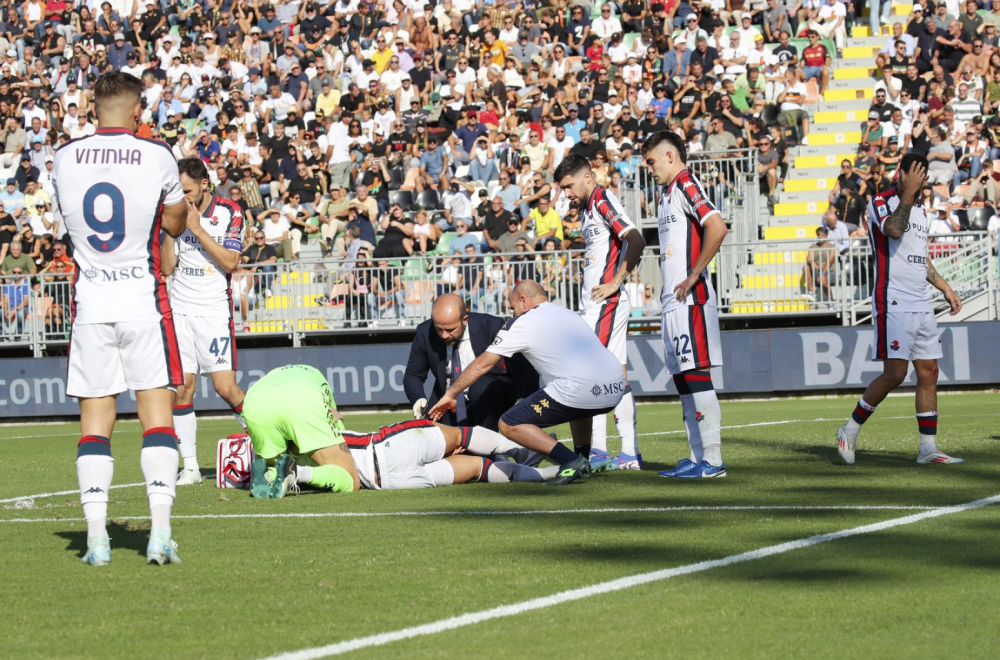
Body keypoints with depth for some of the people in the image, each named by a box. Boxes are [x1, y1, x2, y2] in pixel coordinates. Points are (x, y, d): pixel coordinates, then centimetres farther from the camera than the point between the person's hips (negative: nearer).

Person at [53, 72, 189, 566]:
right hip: (143, 302, -2)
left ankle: (96, 536, -2)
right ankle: (160, 532, -7)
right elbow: (176, 225, 8)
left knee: (95, 419, 5)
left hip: (89, 303, 2)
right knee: (157, 414, 2)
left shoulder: (65, 159, 2)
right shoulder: (156, 157, -5)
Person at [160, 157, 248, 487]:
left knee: (226, 387, -9)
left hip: (215, 309, -3)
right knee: (181, 388, -3)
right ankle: (190, 466, 2)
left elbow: (230, 262, -12)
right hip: (180, 309, 3)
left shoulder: (229, 213, -3)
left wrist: (197, 228, -16)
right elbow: (166, 267, 2)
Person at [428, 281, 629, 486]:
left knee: (509, 425, 4)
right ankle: (583, 463, 26)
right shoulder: (569, 315, 27)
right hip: (616, 390, 7)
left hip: (581, 393, -7)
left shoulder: (521, 323, 9)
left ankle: (572, 461, -8)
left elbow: (482, 364, 16)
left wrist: (450, 394, 26)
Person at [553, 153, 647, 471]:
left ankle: (596, 450, -14)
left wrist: (614, 283, -20)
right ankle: (630, 453, 7)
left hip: (607, 302, -10)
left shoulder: (603, 200, -9)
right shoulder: (589, 208, 21)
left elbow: (636, 241, -21)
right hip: (595, 305, 10)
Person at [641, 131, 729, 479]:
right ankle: (697, 458, 13)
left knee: (697, 375, -10)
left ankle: (712, 460, -10)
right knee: (682, 379, 10)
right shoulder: (667, 194, 21)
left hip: (690, 299, -10)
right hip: (673, 302, 10)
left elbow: (717, 228, -23)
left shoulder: (686, 185, -9)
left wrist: (693, 277, -19)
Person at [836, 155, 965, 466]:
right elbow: (894, 230, -26)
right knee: (895, 373, -13)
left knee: (928, 372, 4)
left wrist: (945, 287, 26)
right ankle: (850, 431, 1)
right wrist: (909, 193, -22)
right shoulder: (881, 202, -5)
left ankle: (928, 448, 7)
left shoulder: (920, 210, 19)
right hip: (893, 303, -8)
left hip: (922, 305, 8)